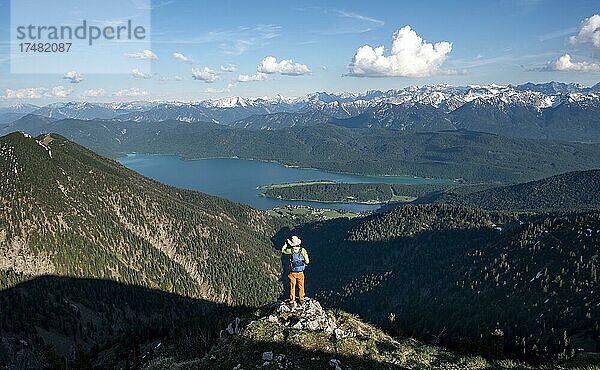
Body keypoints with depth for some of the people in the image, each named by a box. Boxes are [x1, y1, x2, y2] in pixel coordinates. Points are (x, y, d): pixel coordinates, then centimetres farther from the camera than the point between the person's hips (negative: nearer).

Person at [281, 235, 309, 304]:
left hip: (293, 272, -1)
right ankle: (301, 299, 28)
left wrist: (286, 243, 13)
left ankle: (292, 300, 20)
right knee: (301, 286, 18)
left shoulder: (291, 250, -15)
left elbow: (283, 250, 5)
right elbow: (307, 261, -7)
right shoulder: (303, 250, -11)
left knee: (292, 286, 13)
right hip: (300, 272, 1)